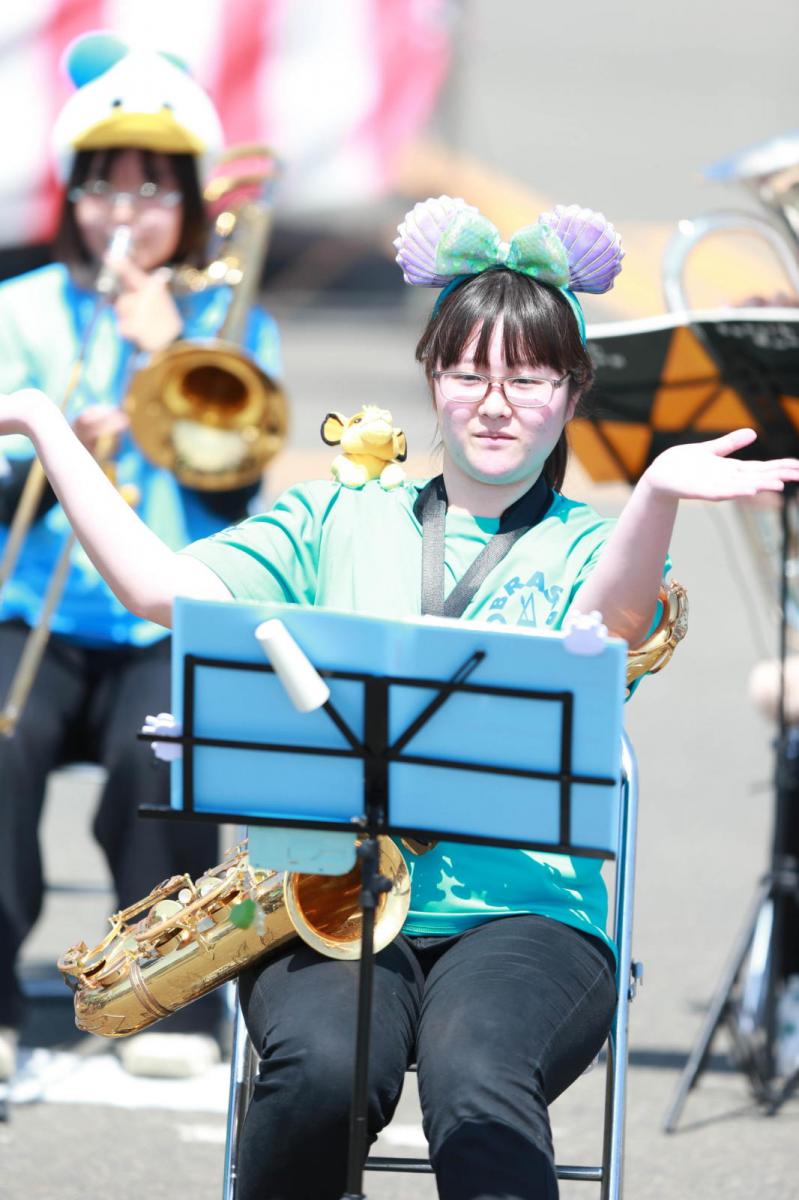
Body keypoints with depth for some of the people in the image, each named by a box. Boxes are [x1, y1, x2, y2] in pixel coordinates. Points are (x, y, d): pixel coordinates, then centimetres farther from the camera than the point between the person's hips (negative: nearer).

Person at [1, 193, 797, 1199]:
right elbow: (161, 588, 7)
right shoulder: (339, 522, 19)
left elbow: (604, 635, -13)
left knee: (475, 1084, -36)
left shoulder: (592, 544, 12)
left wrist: (658, 494, -33)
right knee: (324, 1068, -33)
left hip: (524, 914, -1)